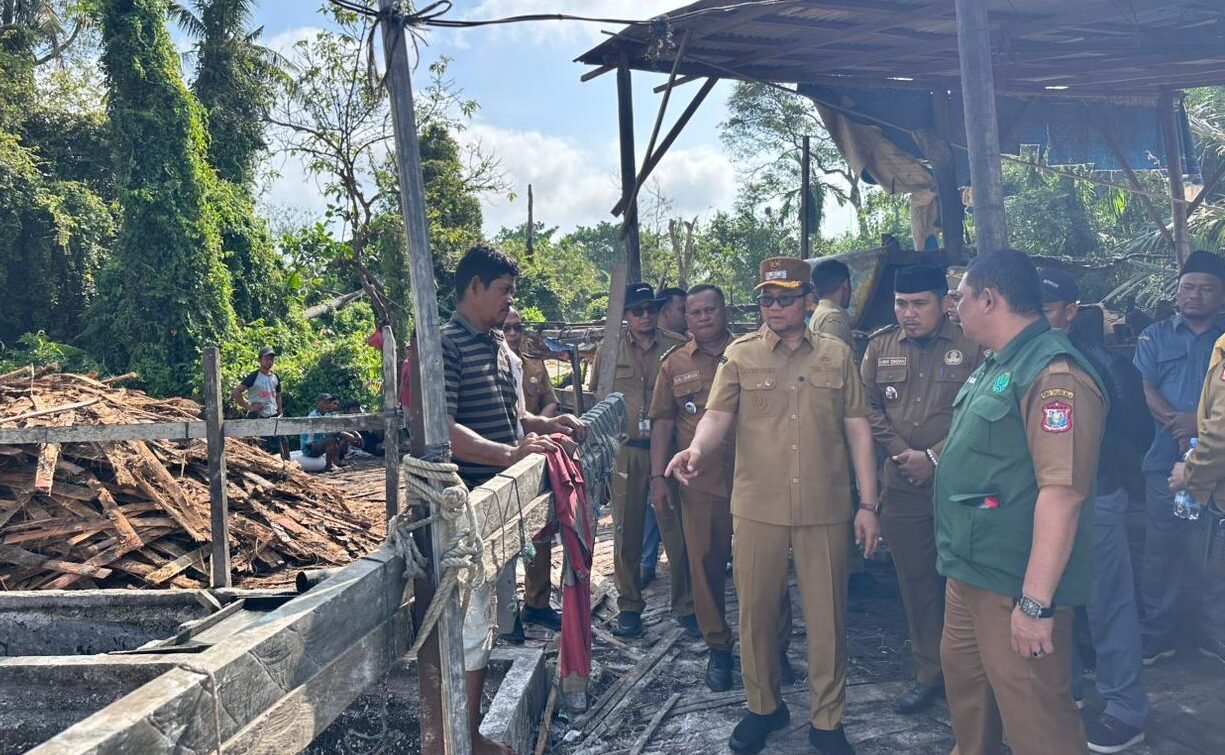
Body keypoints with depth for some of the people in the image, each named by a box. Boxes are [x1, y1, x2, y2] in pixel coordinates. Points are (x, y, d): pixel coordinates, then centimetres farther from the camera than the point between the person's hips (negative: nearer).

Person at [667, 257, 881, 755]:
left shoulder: (837, 354, 6)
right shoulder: (740, 355, 4)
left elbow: (857, 429, 7)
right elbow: (717, 415, -7)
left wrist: (868, 503, 3)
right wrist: (697, 450, -30)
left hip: (826, 509, 0)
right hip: (757, 508, 0)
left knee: (826, 617, 7)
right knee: (756, 611, 10)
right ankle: (763, 707, 31)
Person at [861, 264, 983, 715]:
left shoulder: (970, 346, -5)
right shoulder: (881, 346, 8)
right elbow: (869, 407, 7)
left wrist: (936, 456, -14)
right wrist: (902, 453, -5)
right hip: (902, 486, 4)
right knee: (915, 580, 10)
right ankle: (928, 673, 23)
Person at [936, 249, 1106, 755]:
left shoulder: (1054, 373, -20)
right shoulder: (997, 366, 13)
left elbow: (1061, 492, -26)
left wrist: (1037, 602, -26)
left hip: (1015, 588, -10)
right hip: (968, 573, 10)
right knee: (964, 683, 22)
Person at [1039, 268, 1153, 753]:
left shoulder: (1099, 362, -12)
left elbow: (1136, 430, -10)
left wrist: (1101, 472, -11)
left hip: (1092, 500, -5)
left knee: (1107, 605, 3)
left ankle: (1126, 712, 16)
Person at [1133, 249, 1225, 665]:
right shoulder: (1155, 337, 11)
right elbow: (1146, 392, -1)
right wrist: (1180, 427, -15)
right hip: (1168, 459, 0)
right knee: (1162, 548, 3)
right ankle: (1154, 636, 12)